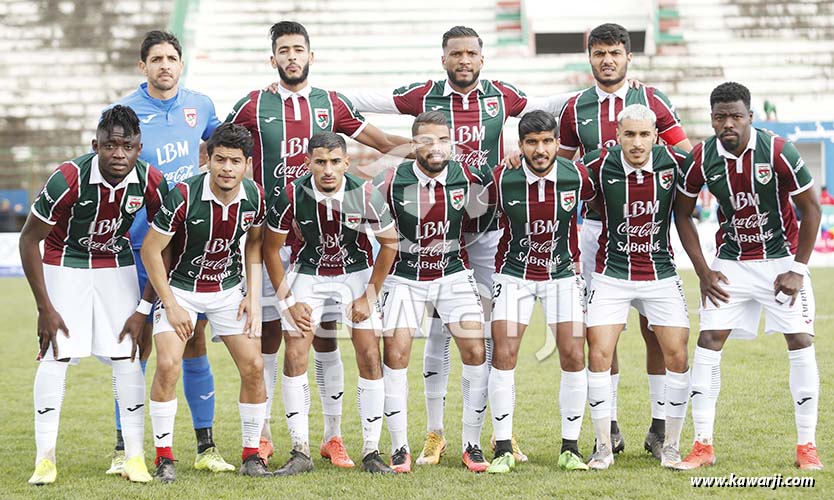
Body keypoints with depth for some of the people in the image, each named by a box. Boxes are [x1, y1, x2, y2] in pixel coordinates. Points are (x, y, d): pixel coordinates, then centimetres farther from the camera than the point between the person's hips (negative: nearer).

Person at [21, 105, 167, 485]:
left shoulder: (151, 183, -20)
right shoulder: (68, 179, -29)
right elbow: (29, 239, -17)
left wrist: (144, 310, -8)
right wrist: (44, 308, -16)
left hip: (116, 263, 3)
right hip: (65, 263, -3)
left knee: (127, 356, -3)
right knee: (55, 355, -9)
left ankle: (135, 456, 3)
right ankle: (45, 458, -2)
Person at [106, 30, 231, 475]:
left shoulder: (200, 106, 6)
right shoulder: (123, 113, -5)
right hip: (141, 242, -3)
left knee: (194, 340, 6)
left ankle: (205, 446, 12)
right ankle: (124, 447, 6)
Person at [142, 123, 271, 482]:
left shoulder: (254, 196, -11)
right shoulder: (183, 196, -25)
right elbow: (150, 250, -15)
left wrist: (253, 294, 0)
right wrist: (171, 305, -15)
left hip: (229, 289, 4)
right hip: (180, 287, -4)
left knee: (253, 366, -5)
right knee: (168, 364, -20)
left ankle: (251, 455, 10)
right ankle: (164, 457, -6)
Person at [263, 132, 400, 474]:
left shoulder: (365, 194, -22)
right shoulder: (292, 195, -21)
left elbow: (389, 242, -5)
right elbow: (270, 248, -6)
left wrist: (370, 295, -7)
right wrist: (288, 301, -8)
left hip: (357, 273, 0)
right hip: (308, 274, 0)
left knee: (370, 356, -8)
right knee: (294, 356, -11)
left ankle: (371, 452, 1)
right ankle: (300, 453, -3)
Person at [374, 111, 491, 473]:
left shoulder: (467, 179, -9)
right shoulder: (391, 182, -15)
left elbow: (482, 215, 12)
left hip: (454, 273, 2)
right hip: (404, 276, -1)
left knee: (475, 352, -9)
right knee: (396, 354, -11)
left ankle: (471, 443, 4)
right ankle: (400, 447, 1)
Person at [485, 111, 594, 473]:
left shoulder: (576, 176, -13)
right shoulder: (501, 179, -16)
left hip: (563, 273, 1)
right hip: (514, 274, -1)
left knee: (573, 355, -7)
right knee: (503, 355, -10)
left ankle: (570, 448, 5)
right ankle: (504, 448, 0)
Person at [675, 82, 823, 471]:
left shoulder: (778, 152, -19)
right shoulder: (701, 159, -11)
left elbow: (811, 208, -9)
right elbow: (682, 214, 3)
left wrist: (798, 270, -11)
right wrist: (703, 271, -3)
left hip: (781, 258, -2)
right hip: (731, 261, 2)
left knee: (801, 342, -7)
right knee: (708, 340, -8)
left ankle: (807, 446, 2)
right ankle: (703, 445, -2)